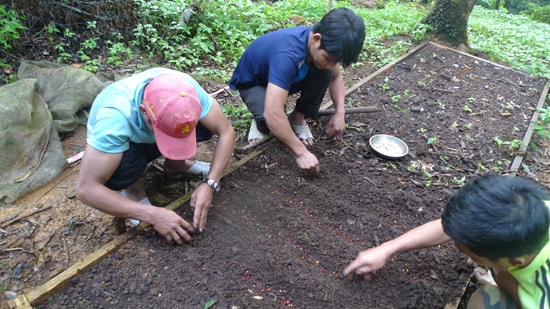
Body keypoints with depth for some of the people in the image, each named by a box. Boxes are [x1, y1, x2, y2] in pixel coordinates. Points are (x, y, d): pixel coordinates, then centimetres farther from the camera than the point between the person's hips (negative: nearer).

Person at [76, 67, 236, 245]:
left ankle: (175, 165, 5)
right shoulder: (115, 114, -41)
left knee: (206, 125, -22)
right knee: (122, 167, -38)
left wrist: (210, 184, -34)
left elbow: (226, 132, -23)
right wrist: (152, 215, -41)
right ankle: (132, 188, -3)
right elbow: (86, 189, -38)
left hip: (150, 136, 3)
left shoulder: (186, 87, -33)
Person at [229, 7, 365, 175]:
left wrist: (339, 112, -16)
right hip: (251, 82, -5)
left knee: (324, 73, -20)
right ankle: (261, 123, 0)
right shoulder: (287, 55, -43)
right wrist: (301, 153, -43)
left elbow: (335, 76, 0)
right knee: (268, 119, -37)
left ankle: (297, 119, -1)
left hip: (284, 78, 6)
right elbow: (273, 114, -49)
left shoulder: (322, 45, -20)